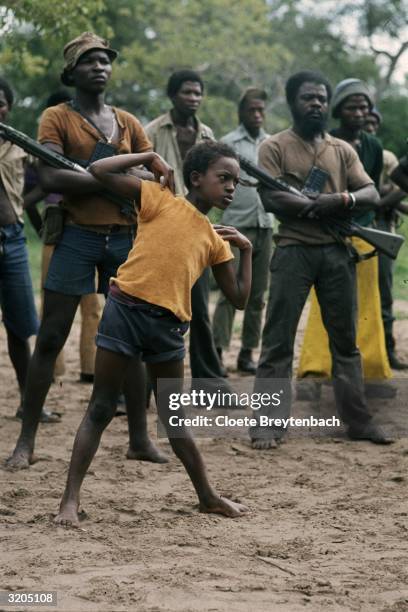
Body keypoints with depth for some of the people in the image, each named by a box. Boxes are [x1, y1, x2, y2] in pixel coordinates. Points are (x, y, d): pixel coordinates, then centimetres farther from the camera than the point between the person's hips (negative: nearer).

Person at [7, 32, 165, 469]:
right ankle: (26, 441, 2)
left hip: (125, 239, 4)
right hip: (77, 237, -4)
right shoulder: (57, 118, 0)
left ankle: (139, 439, 14)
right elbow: (49, 178, -15)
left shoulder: (128, 123, 14)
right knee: (50, 339, -3)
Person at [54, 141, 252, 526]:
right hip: (126, 309, -5)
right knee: (100, 410, -2)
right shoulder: (160, 200, 3)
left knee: (173, 418, 15)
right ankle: (70, 500, 1)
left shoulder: (214, 240, 16)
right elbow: (99, 171, -3)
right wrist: (150, 158, 2)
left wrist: (246, 250, 11)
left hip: (168, 326, 5)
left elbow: (239, 298, 17)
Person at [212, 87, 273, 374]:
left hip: (265, 226, 5)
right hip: (237, 226, -5)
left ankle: (247, 352, 12)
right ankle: (217, 350, -8)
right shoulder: (228, 143, 0)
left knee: (257, 294, 6)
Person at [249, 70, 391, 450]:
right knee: (278, 342, -4)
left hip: (338, 252, 5)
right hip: (293, 251, -4)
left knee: (345, 340, 10)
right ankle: (266, 425, -1)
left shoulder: (342, 150, 14)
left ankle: (358, 420, 17)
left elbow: (371, 194, 4)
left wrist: (342, 199, -16)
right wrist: (320, 206, -14)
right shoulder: (275, 147, 1)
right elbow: (271, 198, -12)